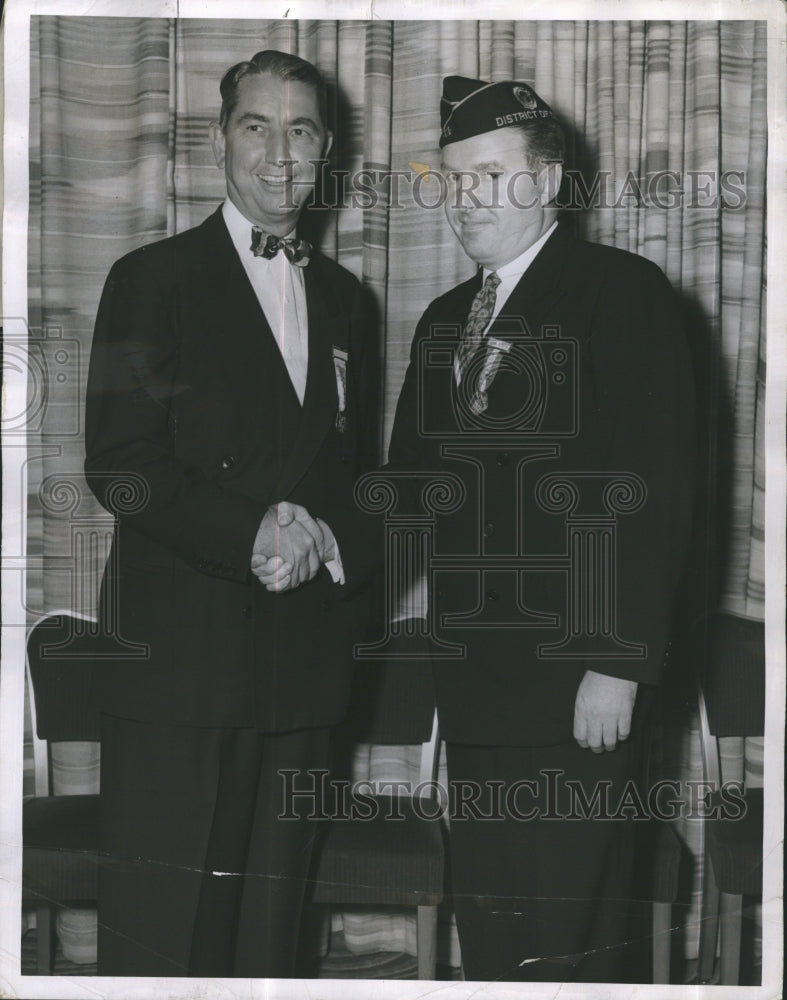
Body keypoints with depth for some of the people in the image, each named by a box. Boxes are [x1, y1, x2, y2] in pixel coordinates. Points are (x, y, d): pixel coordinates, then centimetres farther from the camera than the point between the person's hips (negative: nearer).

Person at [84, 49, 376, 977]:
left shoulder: (341, 296, 17)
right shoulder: (153, 280, 0)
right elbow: (118, 465, -8)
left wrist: (328, 540, -3)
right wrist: (250, 535, -18)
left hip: (304, 657, 5)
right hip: (179, 655, -5)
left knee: (268, 925, 9)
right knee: (157, 933, -2)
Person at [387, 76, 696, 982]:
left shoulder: (623, 292, -4)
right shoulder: (444, 320, 18)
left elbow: (656, 491, -11)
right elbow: (411, 481, 18)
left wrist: (619, 666, -16)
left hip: (577, 681, -7)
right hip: (470, 681, 7)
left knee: (563, 938, -5)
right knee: (485, 930, 11)